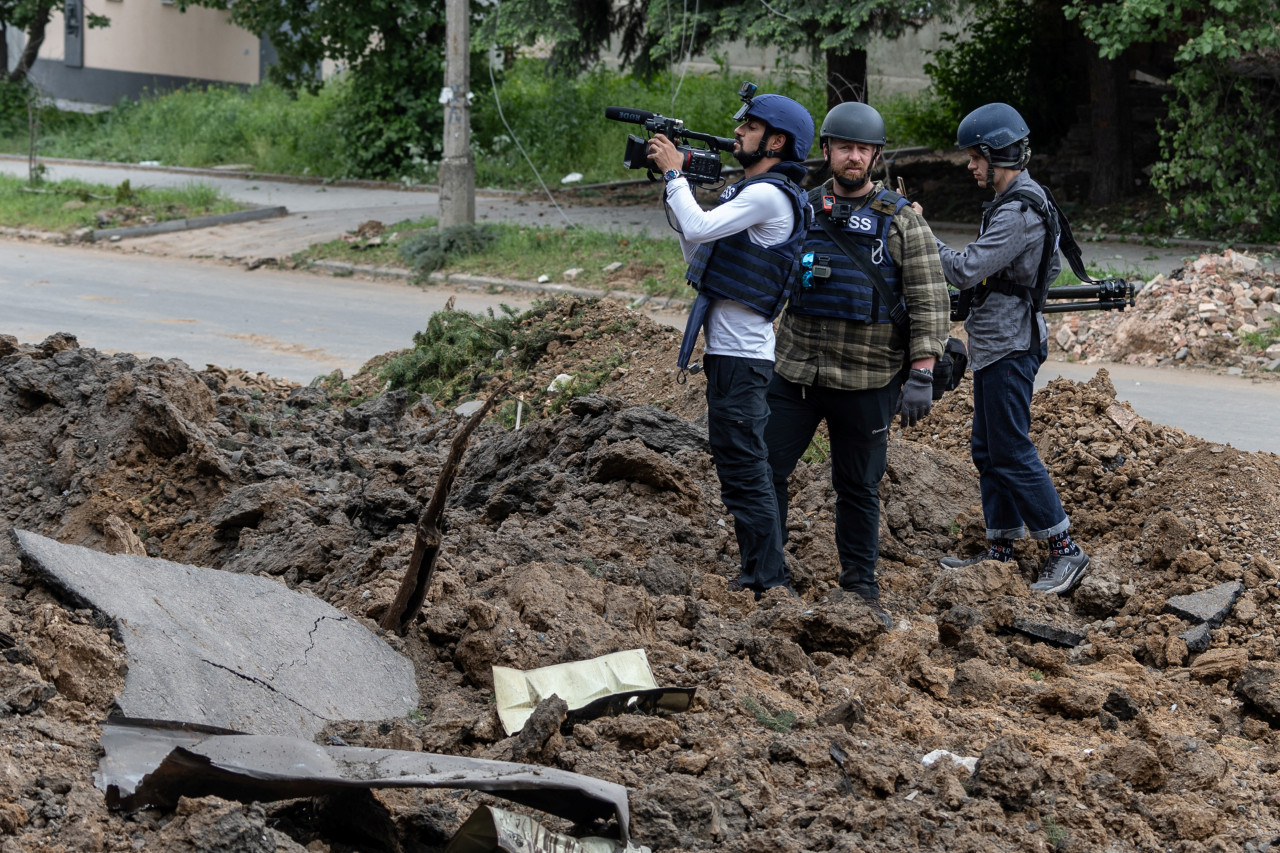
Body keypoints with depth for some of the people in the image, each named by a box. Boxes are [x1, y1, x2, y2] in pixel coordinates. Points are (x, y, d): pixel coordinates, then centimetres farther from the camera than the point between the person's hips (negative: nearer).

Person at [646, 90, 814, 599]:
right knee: (742, 467, 15)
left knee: (743, 468, -9)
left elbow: (698, 229, -25)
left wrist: (674, 173, -11)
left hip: (741, 357, -11)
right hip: (731, 352, 11)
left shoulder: (769, 196, -15)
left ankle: (768, 582, -7)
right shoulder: (750, 193, 18)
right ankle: (760, 576, 22)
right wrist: (674, 187, 15)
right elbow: (697, 254, 20)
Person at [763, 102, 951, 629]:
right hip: (795, 369, 3)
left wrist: (922, 375, -12)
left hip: (866, 381, -2)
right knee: (764, 470, 1)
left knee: (859, 487, 6)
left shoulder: (901, 220, -2)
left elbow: (929, 302, -5)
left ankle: (861, 588, 18)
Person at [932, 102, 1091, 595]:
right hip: (995, 344, 11)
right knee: (988, 449, 13)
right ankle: (1000, 549, 19)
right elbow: (1052, 266, 25)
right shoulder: (1023, 199, 14)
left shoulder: (1018, 212, -20)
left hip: (1008, 349, -11)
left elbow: (966, 271, -25)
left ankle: (1064, 550, -4)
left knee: (1012, 452, -8)